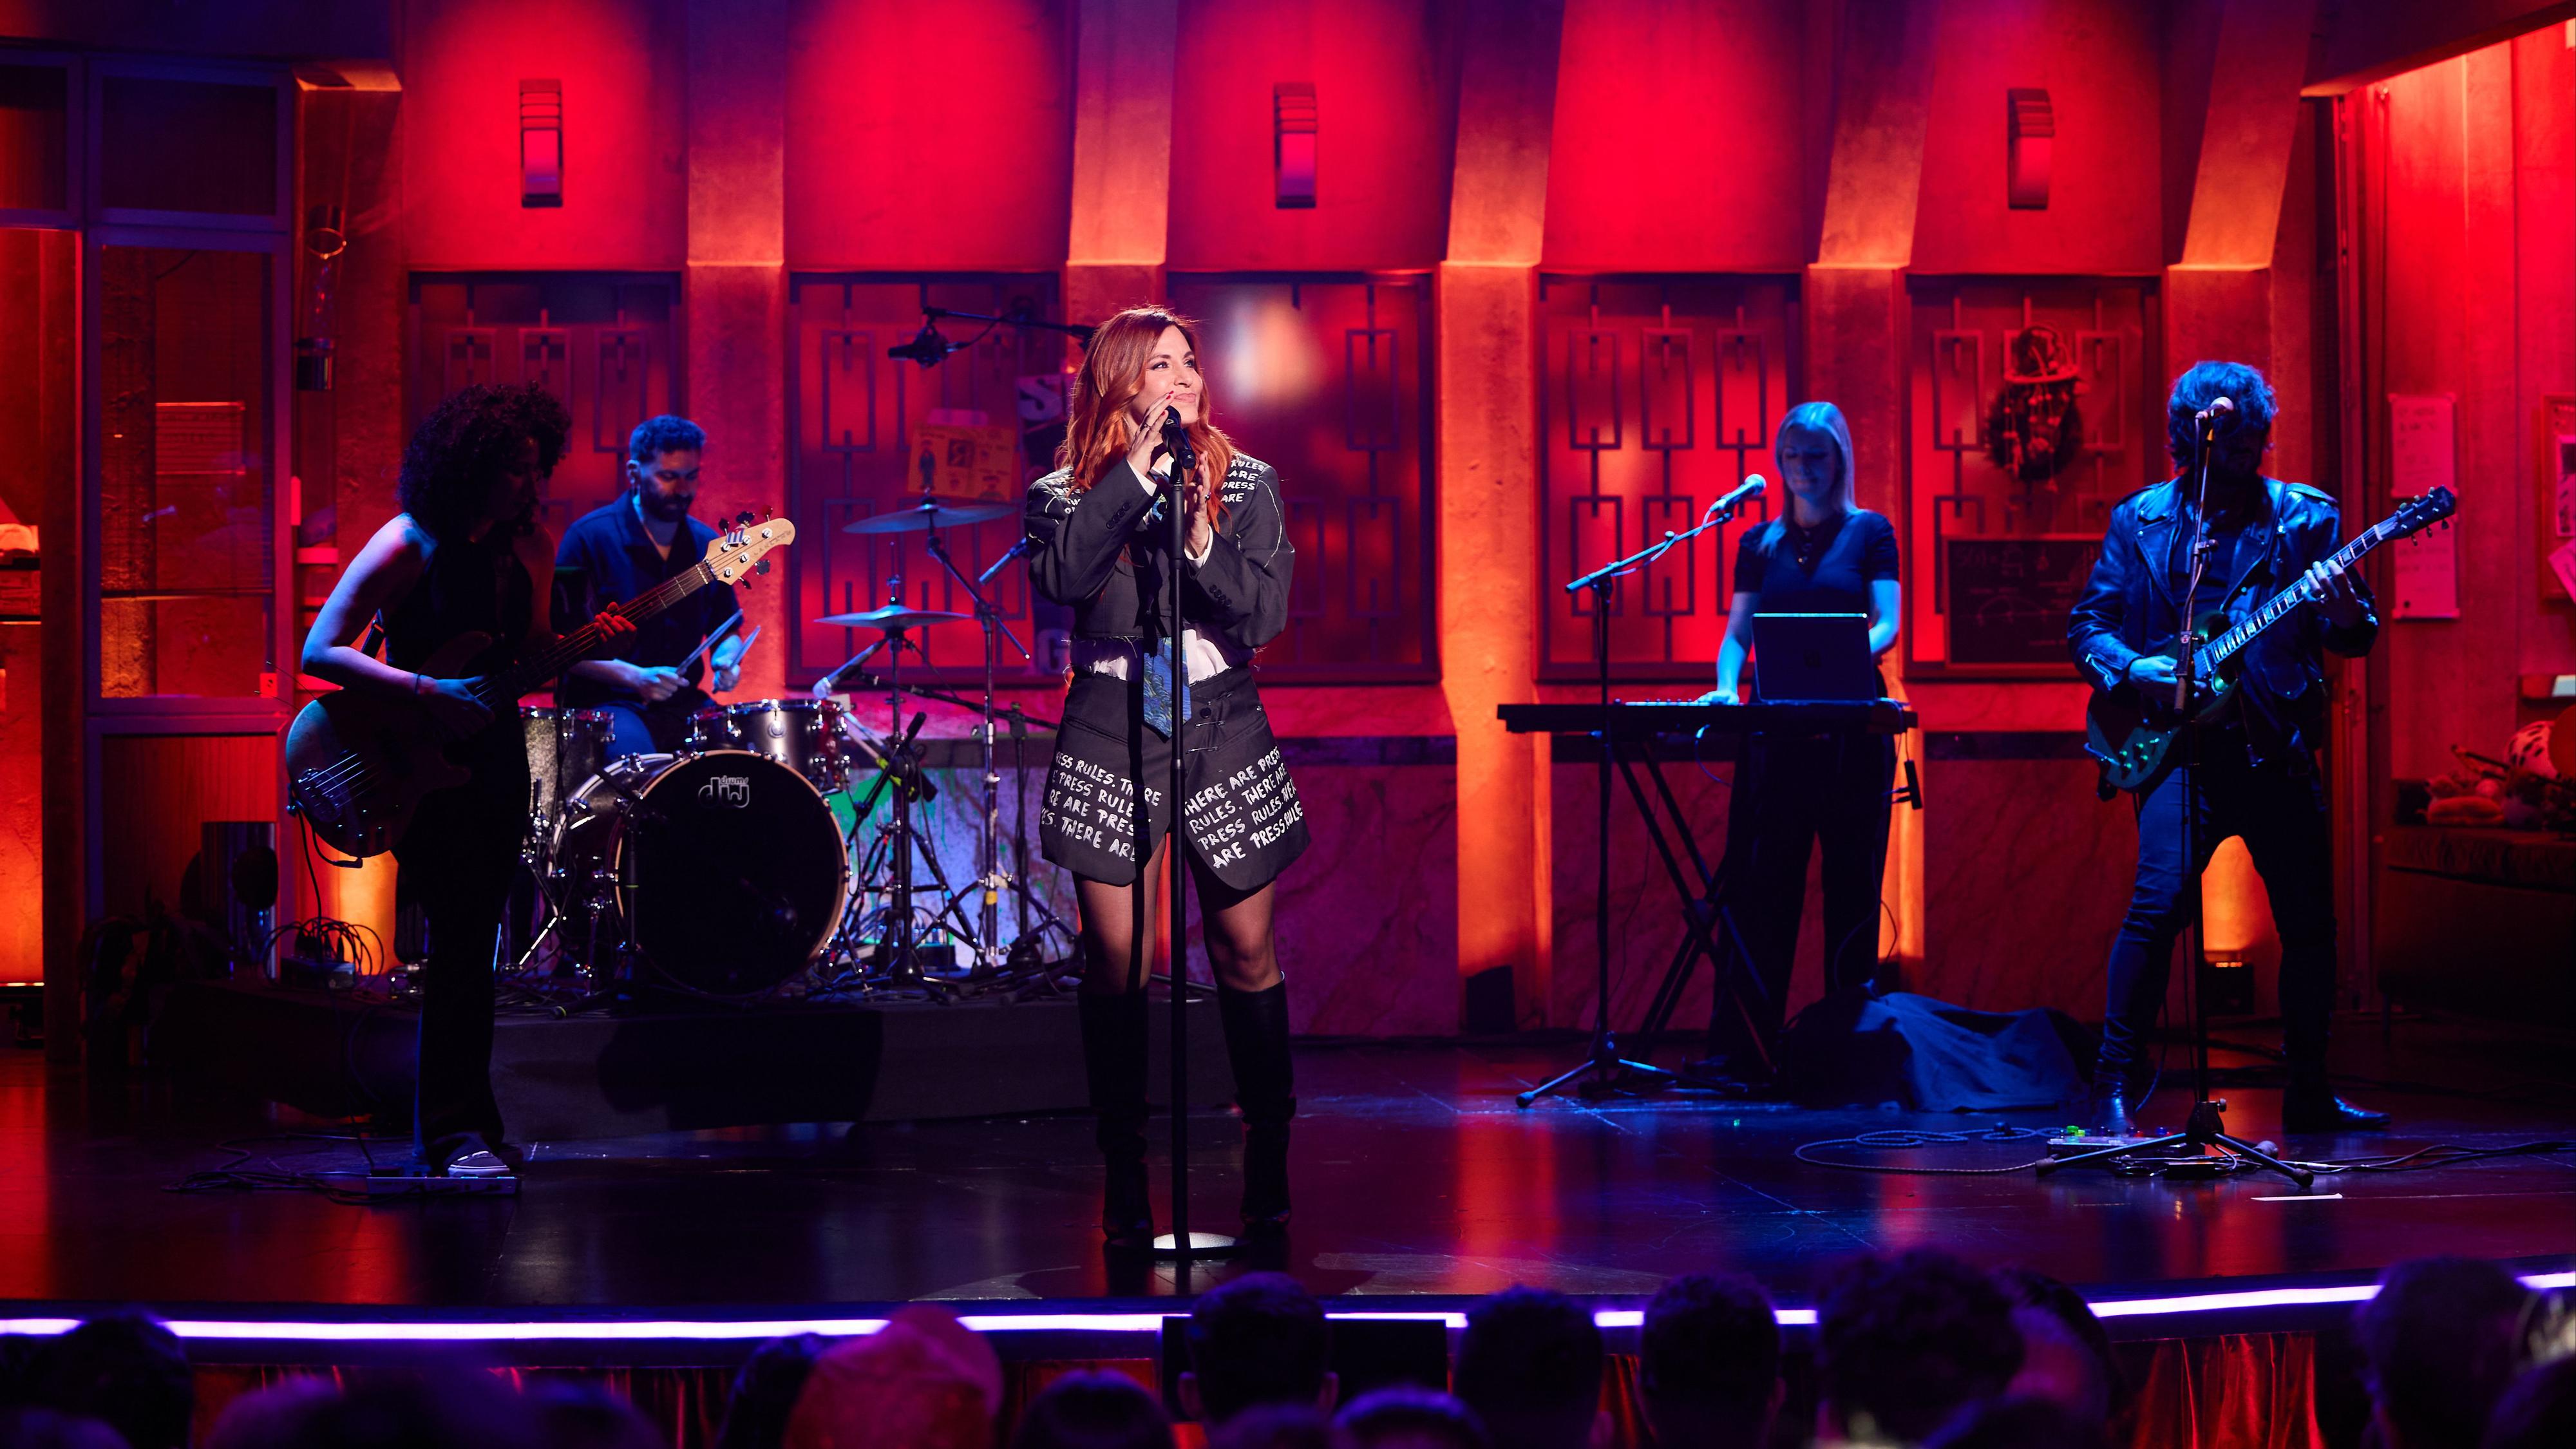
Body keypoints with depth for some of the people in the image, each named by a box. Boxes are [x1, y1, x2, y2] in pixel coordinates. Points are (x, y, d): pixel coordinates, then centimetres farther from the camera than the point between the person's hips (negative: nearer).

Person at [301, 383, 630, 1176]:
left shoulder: (529, 546, 6)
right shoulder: (410, 545, -13)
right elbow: (320, 650, -15)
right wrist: (427, 692, -23)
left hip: (494, 759, 6)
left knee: (473, 939, 8)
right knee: (461, 932, -14)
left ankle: (451, 1123, 15)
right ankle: (455, 1131, -12)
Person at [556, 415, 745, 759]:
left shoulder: (705, 545, 10)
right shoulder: (591, 538, -6)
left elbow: (726, 629, 23)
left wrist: (725, 659, -1)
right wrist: (635, 677, -20)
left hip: (684, 705, 6)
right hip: (605, 703, -6)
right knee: (635, 754, -36)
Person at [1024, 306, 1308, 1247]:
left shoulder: (1245, 484, 6)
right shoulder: (1065, 495, 2)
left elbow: (1267, 612, -3)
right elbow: (1062, 578, -19)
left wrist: (1201, 546, -18)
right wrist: (1135, 471, -18)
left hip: (1224, 733, 1)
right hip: (1110, 739, -1)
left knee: (1246, 954, 2)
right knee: (1117, 962, -3)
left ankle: (1268, 1168, 14)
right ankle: (1124, 1175, 6)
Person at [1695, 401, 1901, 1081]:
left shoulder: (1870, 533, 5)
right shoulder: (1760, 544, 14)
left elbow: (1887, 624, -5)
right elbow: (1737, 631, 10)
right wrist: (1727, 686, -11)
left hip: (1850, 729, -2)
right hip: (1774, 731, 2)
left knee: (1852, 890, 0)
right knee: (1760, 887, -2)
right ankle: (1740, 1046, -3)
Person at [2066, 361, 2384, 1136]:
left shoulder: (2304, 518, 8)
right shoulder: (2142, 520, 6)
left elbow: (2356, 638, 7)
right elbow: (2086, 624, 8)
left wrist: (2344, 612, -16)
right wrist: (2129, 668, -11)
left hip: (2279, 746, 3)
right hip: (2184, 745, -3)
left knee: (2310, 920, 5)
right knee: (2160, 899, -19)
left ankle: (2309, 1093, 21)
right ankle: (2112, 1087, -14)